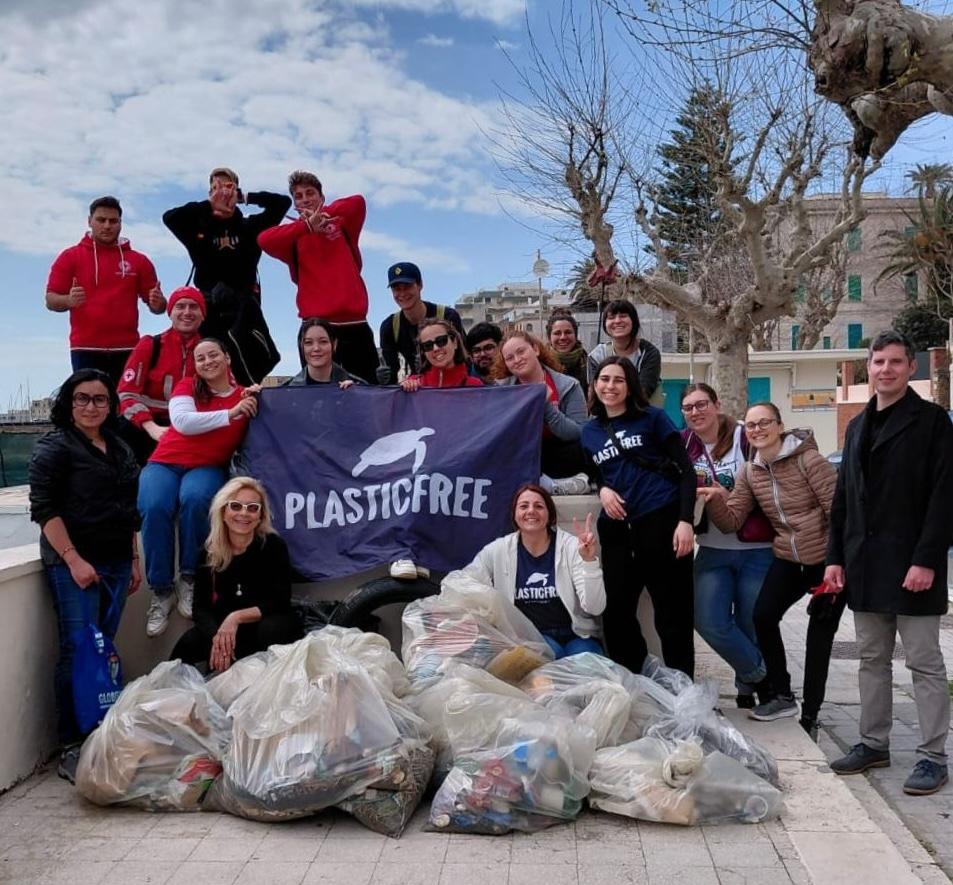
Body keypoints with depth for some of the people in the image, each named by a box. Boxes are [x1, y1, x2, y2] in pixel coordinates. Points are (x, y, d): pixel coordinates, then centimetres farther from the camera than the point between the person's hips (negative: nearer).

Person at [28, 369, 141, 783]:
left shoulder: (119, 448, 16)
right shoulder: (54, 447, -3)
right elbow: (44, 508, -10)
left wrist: (134, 558, 16)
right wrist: (73, 559, -17)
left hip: (116, 563, 6)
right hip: (74, 564, -6)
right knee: (79, 653, -8)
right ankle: (70, 751, -1)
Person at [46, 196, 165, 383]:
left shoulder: (139, 261, 13)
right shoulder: (70, 257, 9)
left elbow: (156, 305, 14)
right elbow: (50, 300, 5)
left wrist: (158, 303, -11)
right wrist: (69, 301, -17)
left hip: (127, 349, 1)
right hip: (85, 349, -1)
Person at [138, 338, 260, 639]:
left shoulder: (244, 396, 4)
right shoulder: (186, 386, 3)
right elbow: (183, 422, -14)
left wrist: (256, 402, -8)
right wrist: (230, 413, -18)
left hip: (208, 468, 0)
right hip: (166, 462, 1)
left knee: (194, 499, -36)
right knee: (154, 507, -30)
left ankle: (189, 579, -17)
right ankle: (161, 591, -16)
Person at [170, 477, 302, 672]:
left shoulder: (273, 546, -12)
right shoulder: (208, 552, -3)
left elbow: (280, 603, -15)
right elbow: (200, 607, -8)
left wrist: (237, 617, -28)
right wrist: (216, 635, -29)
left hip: (268, 625, -2)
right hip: (224, 627, 2)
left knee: (271, 629, -35)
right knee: (188, 644, -24)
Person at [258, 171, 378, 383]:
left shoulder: (342, 225, 12)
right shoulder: (294, 235, 9)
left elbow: (357, 202, -7)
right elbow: (264, 240, -11)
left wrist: (322, 214, -11)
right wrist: (308, 225, -17)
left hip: (354, 326, 1)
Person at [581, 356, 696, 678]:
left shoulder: (653, 418, 2)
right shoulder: (589, 432, 14)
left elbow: (686, 470, -1)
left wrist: (685, 520, -12)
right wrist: (602, 489, 1)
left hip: (662, 522, -4)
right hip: (616, 529, 4)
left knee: (673, 613, 1)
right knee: (616, 610, 7)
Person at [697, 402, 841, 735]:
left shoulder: (808, 460, -14)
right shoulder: (750, 473, 4)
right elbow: (731, 521, 1)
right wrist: (716, 499, -20)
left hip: (826, 559, -5)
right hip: (788, 558, 5)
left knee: (819, 635, 2)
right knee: (763, 616, -11)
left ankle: (809, 715, 15)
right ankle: (781, 695, 8)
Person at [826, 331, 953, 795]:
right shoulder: (857, 427, 14)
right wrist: (836, 557, 8)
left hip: (911, 563, -6)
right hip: (865, 565, 6)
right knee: (872, 660, 14)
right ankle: (874, 743, 24)